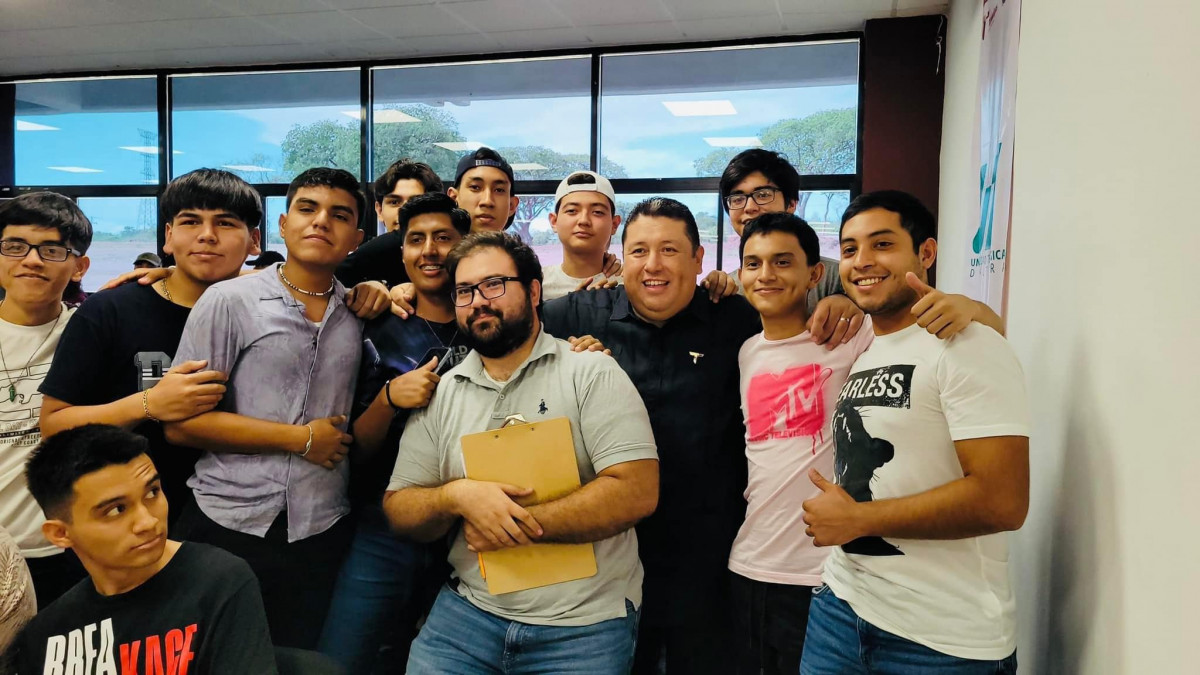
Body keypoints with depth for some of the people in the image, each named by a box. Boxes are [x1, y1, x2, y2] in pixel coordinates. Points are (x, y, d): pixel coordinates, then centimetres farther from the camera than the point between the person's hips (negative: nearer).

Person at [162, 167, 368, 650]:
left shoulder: (358, 313, 7)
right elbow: (180, 423, -9)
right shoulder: (230, 301, -5)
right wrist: (299, 438, -12)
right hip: (230, 526, -3)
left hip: (322, 534, 3)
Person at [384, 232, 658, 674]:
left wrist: (518, 523, -17)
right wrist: (456, 497, -16)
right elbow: (399, 509, 5)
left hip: (584, 625, -3)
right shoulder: (439, 394, 6)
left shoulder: (593, 373, -7)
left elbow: (637, 493, -16)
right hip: (469, 611, 3)